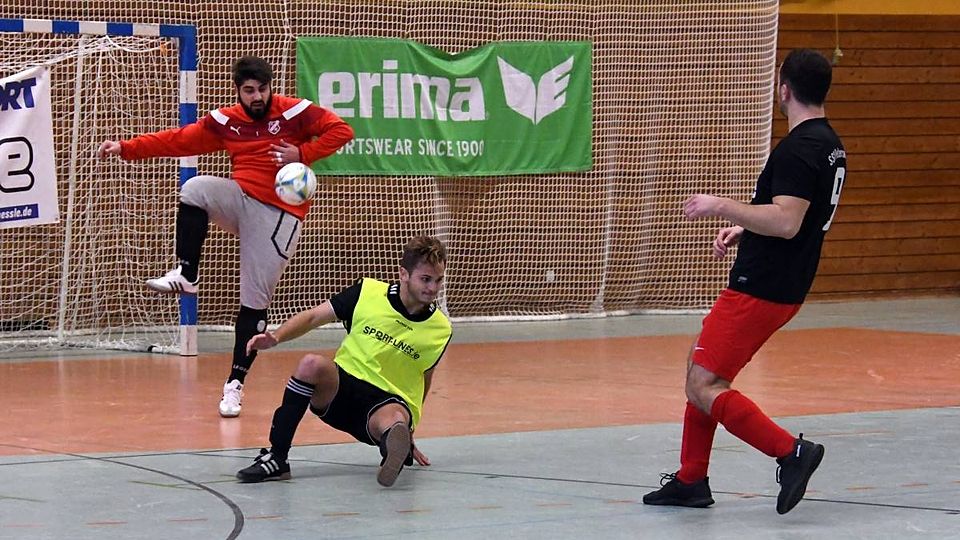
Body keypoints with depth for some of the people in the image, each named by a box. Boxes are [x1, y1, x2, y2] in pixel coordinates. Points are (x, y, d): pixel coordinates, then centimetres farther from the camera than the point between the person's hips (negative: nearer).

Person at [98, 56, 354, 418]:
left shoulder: (294, 112, -5)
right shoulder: (225, 122, 6)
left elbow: (341, 131, -7)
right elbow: (178, 141, 7)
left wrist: (302, 154, -17)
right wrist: (126, 149, 1)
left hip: (279, 215, -3)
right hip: (241, 201, 3)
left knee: (255, 301, -5)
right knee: (194, 190, -26)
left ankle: (235, 383, 2)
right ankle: (186, 276, -18)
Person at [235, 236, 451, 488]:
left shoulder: (439, 330, 1)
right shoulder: (368, 293, -3)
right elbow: (313, 317, 4)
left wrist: (408, 435, 20)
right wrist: (275, 337, -14)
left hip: (388, 401, -1)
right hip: (341, 386, 1)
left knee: (395, 421, -38)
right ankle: (276, 458, -26)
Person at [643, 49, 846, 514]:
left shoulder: (798, 150, -19)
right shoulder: (829, 144, 13)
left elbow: (786, 223, -29)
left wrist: (721, 207, -21)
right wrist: (743, 228, 19)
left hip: (760, 290, -11)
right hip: (783, 285, 11)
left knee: (703, 387, -10)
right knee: (699, 365, 20)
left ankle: (790, 452, -16)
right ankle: (691, 481, 24)